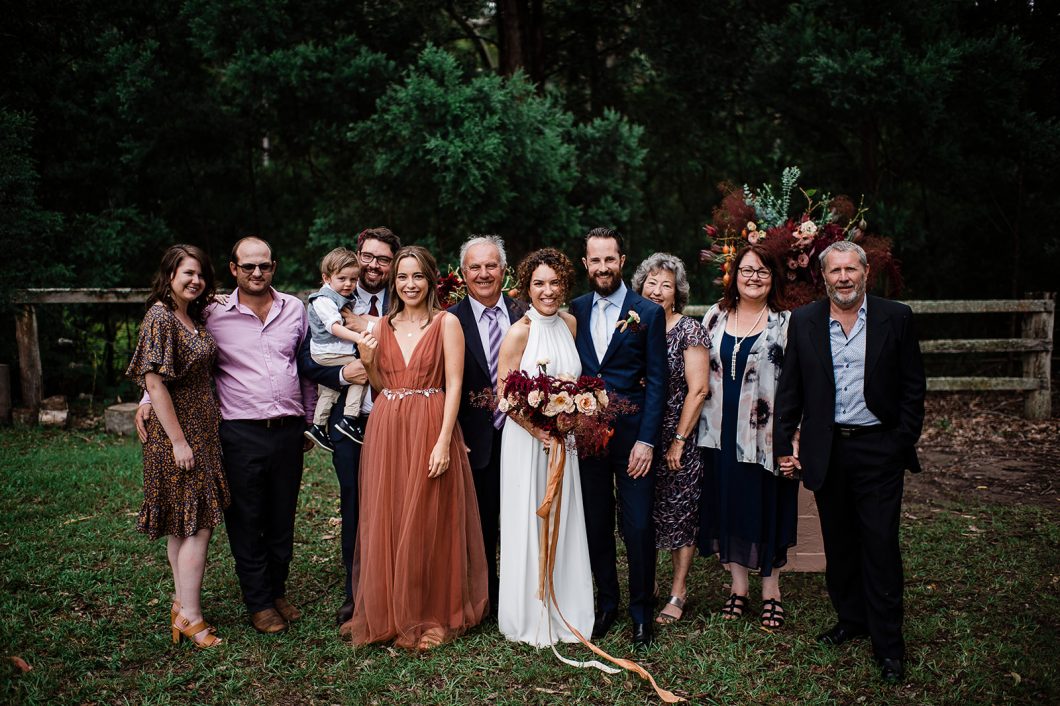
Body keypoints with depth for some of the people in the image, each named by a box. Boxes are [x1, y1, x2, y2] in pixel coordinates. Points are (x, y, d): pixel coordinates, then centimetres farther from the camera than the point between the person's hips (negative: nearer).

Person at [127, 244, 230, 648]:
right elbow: (155, 383, -18)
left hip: (202, 428, 8)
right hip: (178, 431, -8)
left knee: (183, 524, 14)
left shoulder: (195, 316, 11)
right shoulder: (160, 318, -14)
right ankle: (190, 616, 3)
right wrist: (179, 440, -19)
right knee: (198, 523, -6)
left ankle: (181, 605, 23)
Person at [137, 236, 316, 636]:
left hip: (288, 430, 3)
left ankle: (277, 591, 29)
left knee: (282, 518, 13)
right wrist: (149, 398, -1)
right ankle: (259, 603, 19)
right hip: (241, 433, -2)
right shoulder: (214, 314, -1)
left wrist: (308, 421, 17)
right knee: (246, 520, 5)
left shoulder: (293, 309, 7)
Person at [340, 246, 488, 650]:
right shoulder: (382, 326, 11)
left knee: (428, 523, 3)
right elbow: (382, 387, 15)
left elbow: (453, 386, -8)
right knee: (385, 522, 7)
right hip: (385, 430, 4)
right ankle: (387, 613, 23)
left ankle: (429, 616, 19)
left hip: (431, 430, -4)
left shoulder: (446, 323, -2)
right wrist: (368, 360, -4)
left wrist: (443, 441, -16)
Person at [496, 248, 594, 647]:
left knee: (562, 525, 12)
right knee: (528, 526, 4)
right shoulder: (519, 332, -12)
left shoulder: (570, 323, 5)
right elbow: (504, 395, -12)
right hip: (526, 439, -5)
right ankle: (530, 617, 18)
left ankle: (563, 611, 26)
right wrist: (539, 430, -20)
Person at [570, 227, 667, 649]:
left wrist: (646, 440, -11)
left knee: (639, 527, 0)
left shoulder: (648, 313, -2)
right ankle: (606, 603, 27)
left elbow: (657, 382, -4)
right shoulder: (574, 311, 7)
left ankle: (642, 613, 17)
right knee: (596, 526, 11)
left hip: (632, 434, -3)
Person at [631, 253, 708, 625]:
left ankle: (678, 593, 17)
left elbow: (698, 389, -10)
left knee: (679, 512, 4)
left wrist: (679, 440, -13)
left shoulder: (688, 329, -6)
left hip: (678, 436, -4)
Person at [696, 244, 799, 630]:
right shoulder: (714, 318, 7)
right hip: (721, 431, 3)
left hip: (765, 433, -3)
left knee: (767, 508, 5)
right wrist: (697, 424, 9)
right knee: (728, 506, 9)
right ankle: (739, 588, 24)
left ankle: (771, 591, 21)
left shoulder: (785, 323, -3)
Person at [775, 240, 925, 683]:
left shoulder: (896, 318, -1)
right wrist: (784, 444, 3)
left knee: (881, 546, -1)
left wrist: (905, 442, -4)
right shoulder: (804, 322, 3)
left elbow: (912, 387, 2)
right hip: (827, 451, 3)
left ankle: (888, 644, 10)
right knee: (838, 544, 13)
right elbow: (790, 389, 6)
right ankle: (850, 619, 31)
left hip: (878, 449, -2)